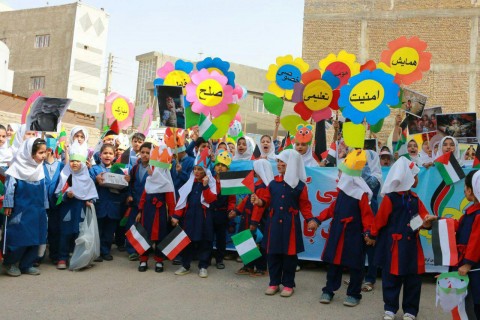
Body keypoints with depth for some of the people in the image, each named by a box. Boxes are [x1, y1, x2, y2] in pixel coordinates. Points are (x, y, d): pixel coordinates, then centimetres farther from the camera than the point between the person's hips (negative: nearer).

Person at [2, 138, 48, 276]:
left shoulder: (40, 169, 4)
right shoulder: (17, 168, -12)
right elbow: (9, 187, -10)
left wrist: (44, 208, 13)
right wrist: (8, 206, -10)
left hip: (37, 210, 6)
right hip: (20, 210, -6)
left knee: (35, 238, 8)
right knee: (19, 238, -2)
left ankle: (27, 264, 21)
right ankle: (10, 262, 20)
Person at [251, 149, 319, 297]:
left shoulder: (300, 185, -2)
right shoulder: (273, 183, 7)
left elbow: (305, 205, 0)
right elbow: (267, 200, 10)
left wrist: (310, 219, -12)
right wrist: (259, 201, -11)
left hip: (291, 224, -3)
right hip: (274, 223, 3)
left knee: (289, 255, 4)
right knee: (272, 253, 6)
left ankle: (288, 284, 17)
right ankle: (274, 283, 19)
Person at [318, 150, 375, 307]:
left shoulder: (361, 193, -13)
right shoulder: (342, 189, 9)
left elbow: (367, 215, -15)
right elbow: (333, 208, 16)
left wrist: (368, 232, -25)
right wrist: (318, 219, 14)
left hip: (354, 235, -6)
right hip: (337, 232, 7)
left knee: (355, 265, 5)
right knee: (333, 262, 11)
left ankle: (354, 294, 18)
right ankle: (328, 290, 22)